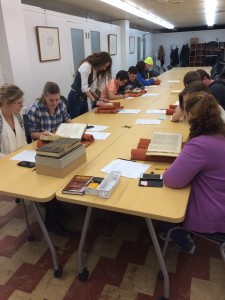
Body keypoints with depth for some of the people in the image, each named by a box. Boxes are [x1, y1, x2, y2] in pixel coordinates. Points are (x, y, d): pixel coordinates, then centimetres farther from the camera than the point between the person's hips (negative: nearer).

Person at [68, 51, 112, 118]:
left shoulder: (95, 69, 6)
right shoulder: (86, 66, -19)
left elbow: (91, 88, 6)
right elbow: (84, 88, -24)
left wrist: (98, 98, -5)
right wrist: (95, 101, -26)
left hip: (83, 97, 8)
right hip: (75, 97, -8)